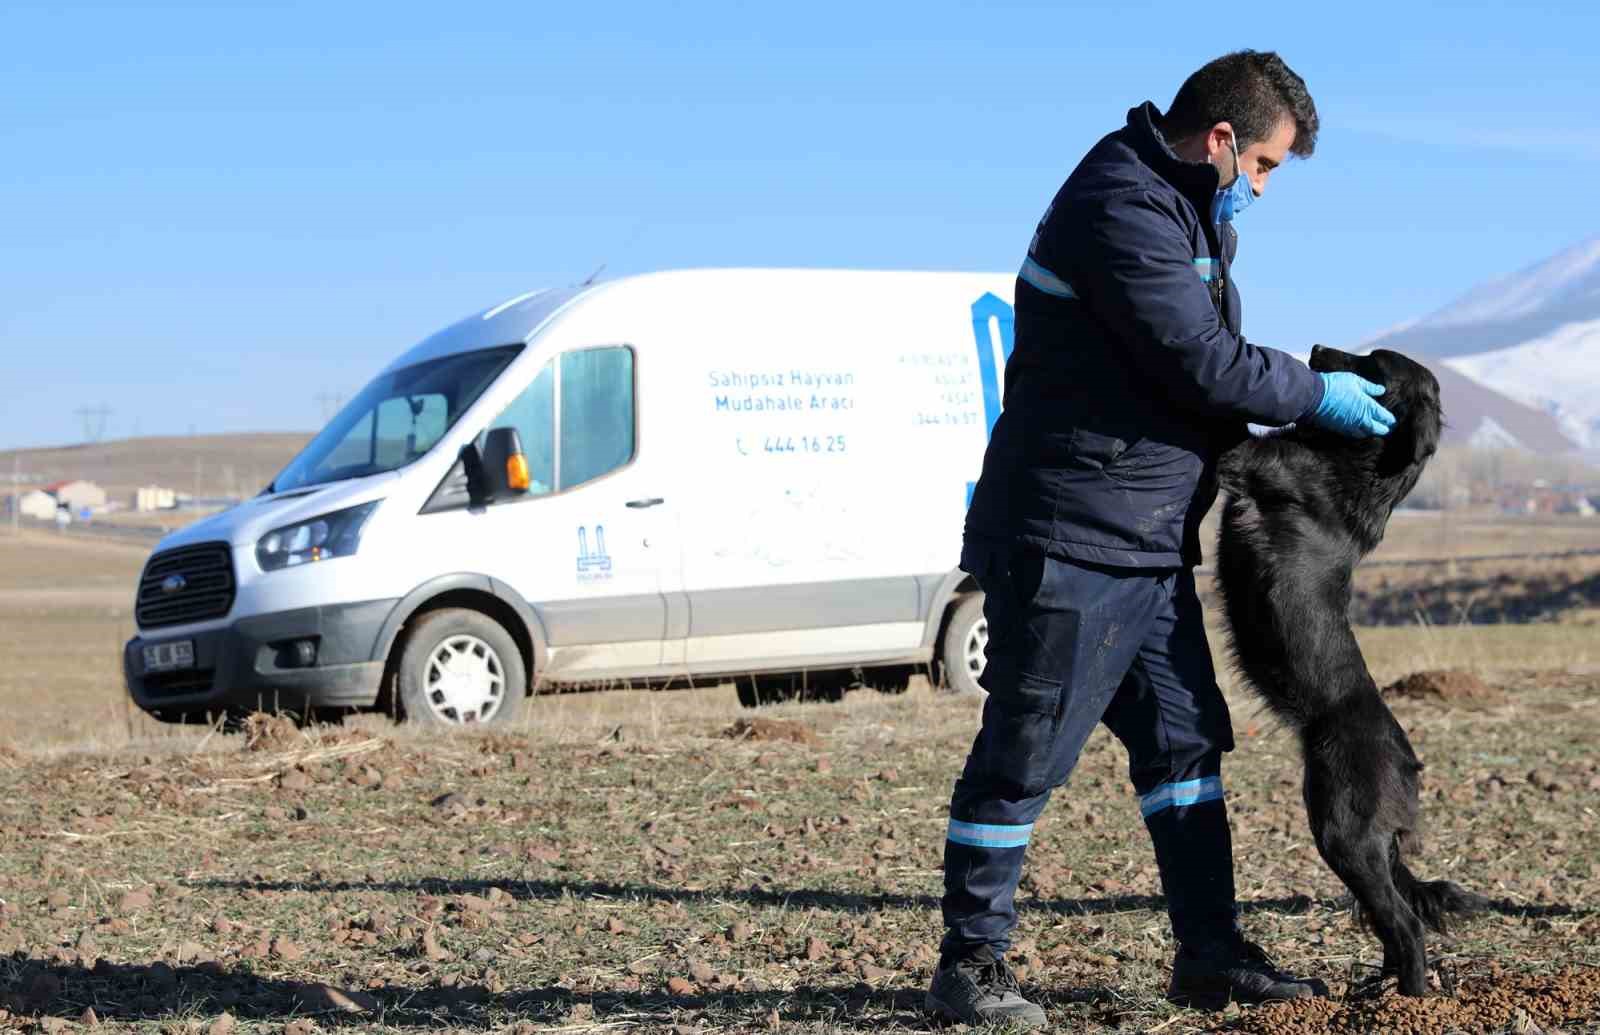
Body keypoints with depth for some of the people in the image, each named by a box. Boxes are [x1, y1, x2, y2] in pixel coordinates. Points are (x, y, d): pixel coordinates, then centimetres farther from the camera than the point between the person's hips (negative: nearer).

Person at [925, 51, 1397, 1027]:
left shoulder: (1181, 209, 17)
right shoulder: (1120, 206, -17)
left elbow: (1207, 355, 20)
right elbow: (1203, 363, -20)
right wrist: (1317, 395, -7)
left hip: (1148, 543, 11)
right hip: (1069, 539, -11)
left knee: (1186, 738, 12)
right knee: (1027, 751, -4)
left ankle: (1211, 954, 19)